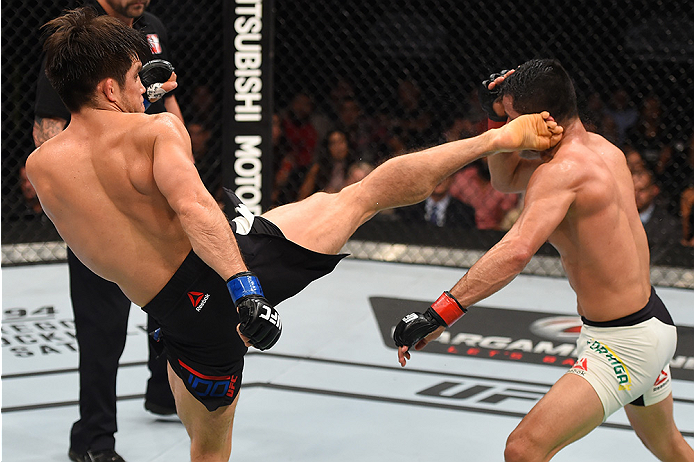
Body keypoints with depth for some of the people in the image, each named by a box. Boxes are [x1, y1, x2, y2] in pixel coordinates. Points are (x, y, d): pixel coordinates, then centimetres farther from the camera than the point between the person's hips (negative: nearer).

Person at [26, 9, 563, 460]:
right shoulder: (158, 129, -9)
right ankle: (499, 139, 18)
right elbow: (193, 205, -27)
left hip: (183, 315, 4)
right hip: (242, 258, -4)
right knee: (365, 193, 13)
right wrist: (243, 287, -35)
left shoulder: (39, 167, 3)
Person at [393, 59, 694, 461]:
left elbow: (517, 250, -39)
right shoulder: (603, 149, 5)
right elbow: (507, 179, 20)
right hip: (658, 321, 10)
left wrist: (438, 315, -43)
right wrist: (507, 115, 2)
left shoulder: (562, 170, -23)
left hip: (623, 344, -10)